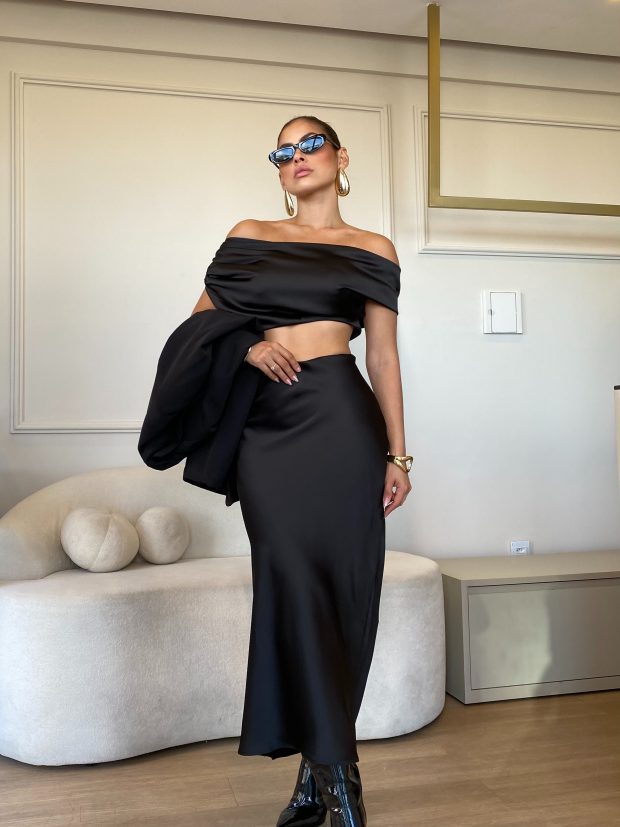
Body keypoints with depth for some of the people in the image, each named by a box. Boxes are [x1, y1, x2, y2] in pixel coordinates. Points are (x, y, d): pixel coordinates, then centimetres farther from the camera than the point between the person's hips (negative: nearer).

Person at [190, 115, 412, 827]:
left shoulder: (372, 249, 12)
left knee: (341, 585, -3)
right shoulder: (249, 235, 16)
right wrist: (247, 347, -5)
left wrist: (397, 453, 4)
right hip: (266, 422, 1)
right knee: (292, 580, -9)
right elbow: (201, 321, 16)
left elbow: (383, 355, 9)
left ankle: (317, 769, 12)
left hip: (341, 418, -1)